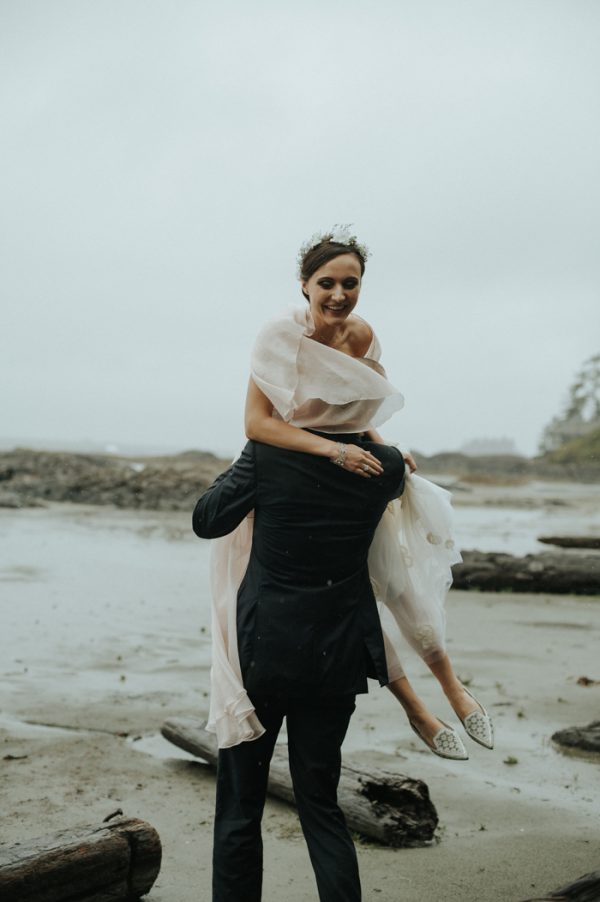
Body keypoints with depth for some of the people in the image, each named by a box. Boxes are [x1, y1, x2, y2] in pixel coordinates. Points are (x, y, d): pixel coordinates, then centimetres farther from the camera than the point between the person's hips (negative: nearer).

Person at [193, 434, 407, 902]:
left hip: (262, 652, -3)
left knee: (240, 805, 10)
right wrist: (358, 428, 25)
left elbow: (206, 521, -1)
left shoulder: (268, 452, -14)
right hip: (336, 660, 3)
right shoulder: (385, 465, -6)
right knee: (320, 802, 15)